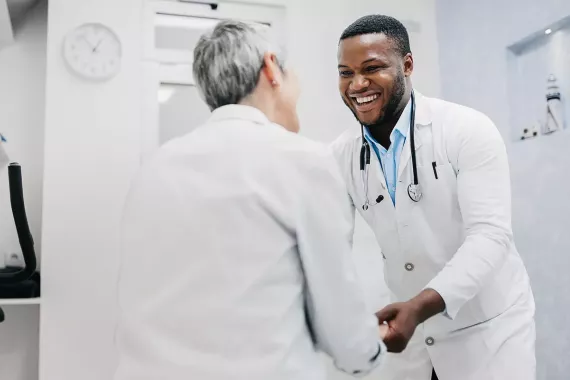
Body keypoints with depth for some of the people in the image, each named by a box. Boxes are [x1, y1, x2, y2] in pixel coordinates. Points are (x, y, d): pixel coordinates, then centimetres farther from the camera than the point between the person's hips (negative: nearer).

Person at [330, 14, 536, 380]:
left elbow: (489, 236, -23)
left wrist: (420, 306, -36)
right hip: (409, 328, 4)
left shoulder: (469, 130, -16)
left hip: (488, 327, -3)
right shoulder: (340, 156, -4)